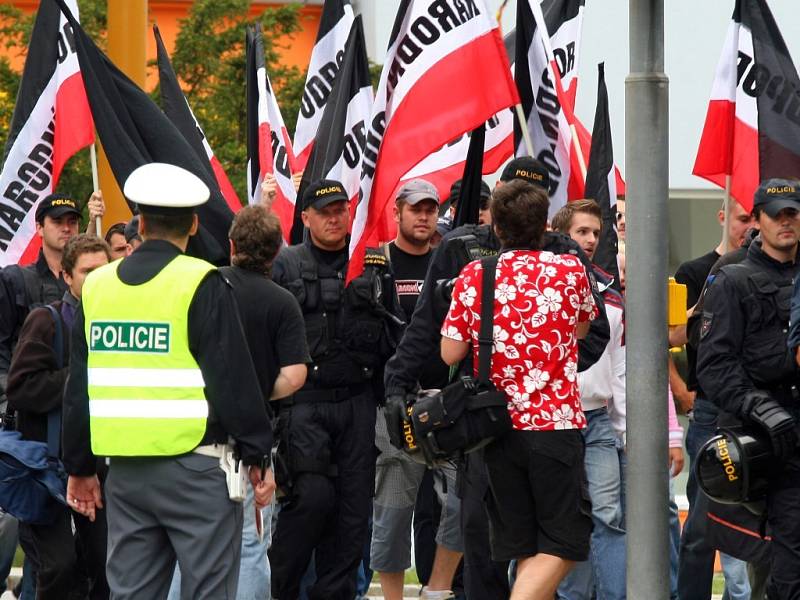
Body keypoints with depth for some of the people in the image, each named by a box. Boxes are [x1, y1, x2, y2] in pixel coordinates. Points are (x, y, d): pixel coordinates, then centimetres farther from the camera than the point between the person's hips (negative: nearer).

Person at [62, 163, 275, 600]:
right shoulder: (201, 285, -9)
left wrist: (80, 467, 21)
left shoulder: (97, 285, 9)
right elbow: (234, 380, -10)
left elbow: (78, 388, 14)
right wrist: (257, 458, -2)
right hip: (195, 466, -5)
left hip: (125, 469, 5)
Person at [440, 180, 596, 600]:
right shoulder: (568, 270, -3)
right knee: (564, 544, -1)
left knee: (523, 546, 12)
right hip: (555, 422, -3)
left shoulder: (473, 276, -1)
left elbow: (450, 353, 2)